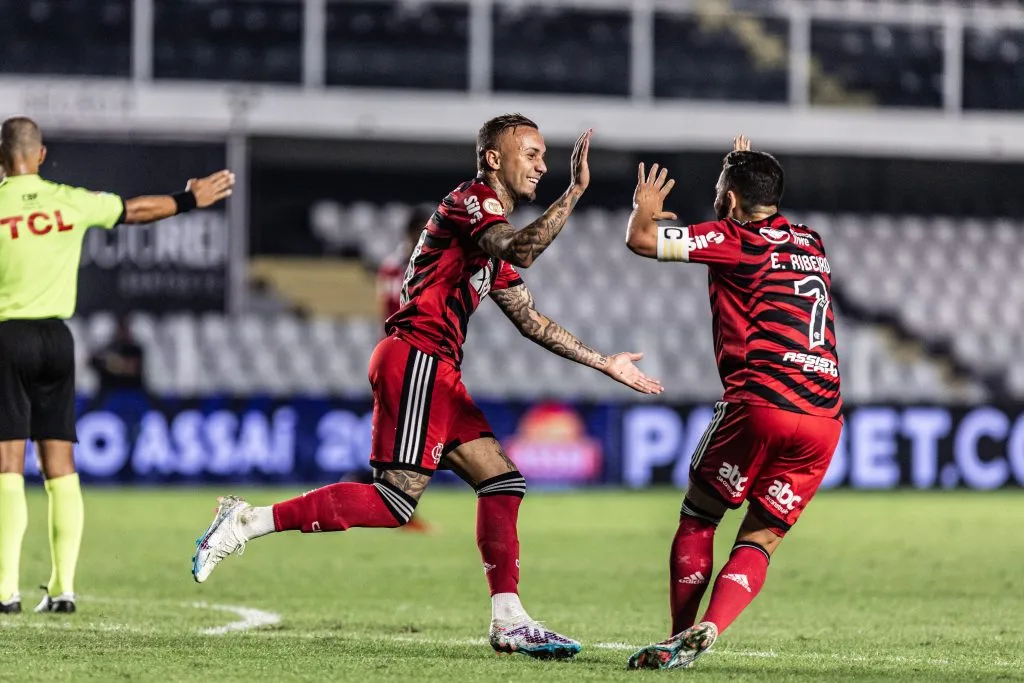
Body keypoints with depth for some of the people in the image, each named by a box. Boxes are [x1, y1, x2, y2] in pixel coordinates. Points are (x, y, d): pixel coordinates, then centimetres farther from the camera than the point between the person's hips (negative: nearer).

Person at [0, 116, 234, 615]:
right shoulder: (70, 201, 3)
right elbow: (137, 210, 18)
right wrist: (190, 200, 33)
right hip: (57, 338, 4)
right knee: (60, 466, 7)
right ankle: (63, 587, 5)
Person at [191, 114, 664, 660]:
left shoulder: (491, 225, 25)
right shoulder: (470, 201, -5)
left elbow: (532, 322, 29)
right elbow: (520, 251, -26)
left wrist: (605, 364, 28)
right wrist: (575, 191, -27)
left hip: (437, 371, 10)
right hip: (415, 358, -10)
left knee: (502, 480, 6)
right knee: (394, 502, -16)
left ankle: (508, 622, 6)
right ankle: (246, 523, -12)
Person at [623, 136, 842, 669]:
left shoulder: (735, 240, 0)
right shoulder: (811, 244, 20)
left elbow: (642, 240, -1)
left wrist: (645, 206, 21)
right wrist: (750, 172, 55)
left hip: (760, 403, -5)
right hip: (824, 415, 5)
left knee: (697, 518, 12)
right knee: (759, 541, 8)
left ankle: (681, 636, 3)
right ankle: (707, 631, -14)